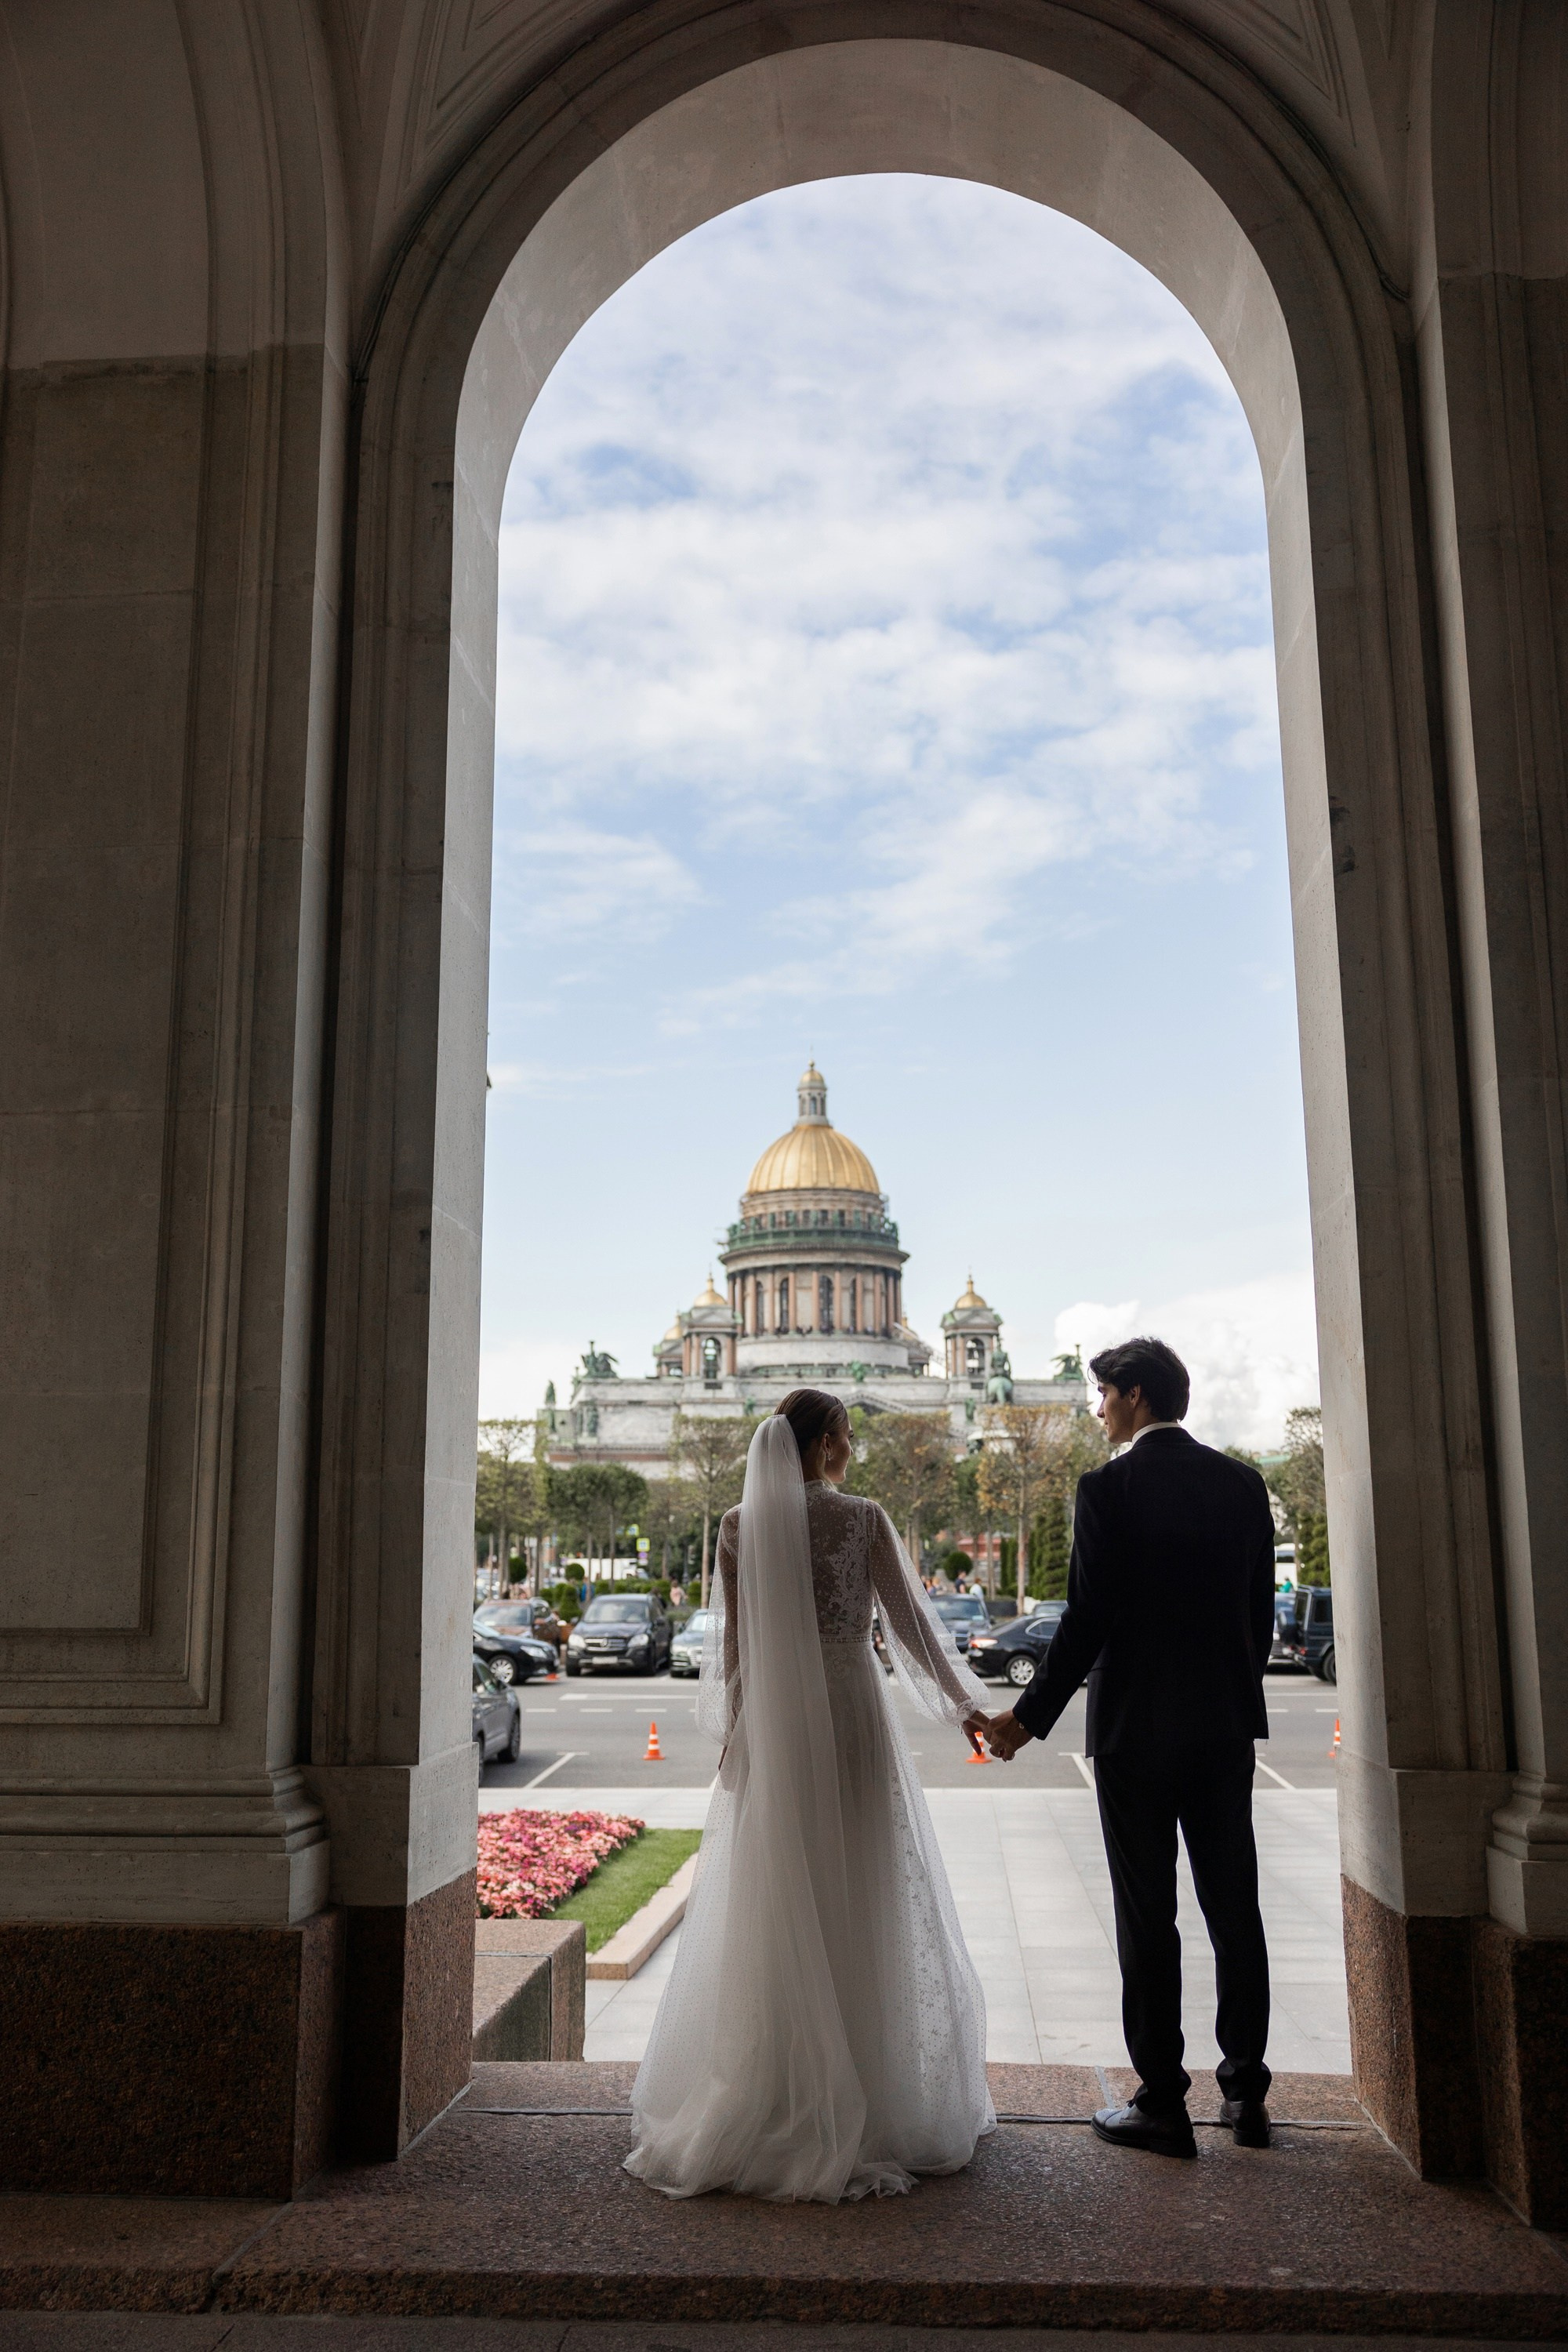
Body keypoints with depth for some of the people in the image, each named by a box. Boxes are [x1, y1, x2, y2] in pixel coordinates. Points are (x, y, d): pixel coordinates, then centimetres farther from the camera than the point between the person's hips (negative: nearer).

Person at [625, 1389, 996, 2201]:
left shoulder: (739, 1525, 0)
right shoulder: (863, 1519, -7)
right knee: (859, 1910, 7)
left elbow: (733, 1642, 3)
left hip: (771, 1729, 2)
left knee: (772, 1914, 10)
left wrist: (736, 1732, 14)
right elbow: (910, 1623, -2)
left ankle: (775, 2101, 18)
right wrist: (964, 1704, 9)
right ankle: (863, 2098, 14)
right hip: (851, 1718, -2)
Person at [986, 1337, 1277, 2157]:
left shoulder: (1107, 1487, -11)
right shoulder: (1242, 1482, 5)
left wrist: (1032, 1716, -6)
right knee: (1234, 1910, 13)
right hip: (1227, 1727, 5)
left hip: (1135, 1728, -5)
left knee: (1148, 1918, 3)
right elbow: (1260, 1612, 9)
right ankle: (1246, 2095, 21)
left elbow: (1087, 1618, -15)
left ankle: (1162, 2103, 9)